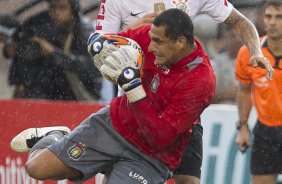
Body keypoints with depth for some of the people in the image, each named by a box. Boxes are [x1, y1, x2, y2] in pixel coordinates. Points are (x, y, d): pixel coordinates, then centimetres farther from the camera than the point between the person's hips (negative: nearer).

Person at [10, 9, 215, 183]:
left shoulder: (200, 82, -28)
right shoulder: (155, 35, -12)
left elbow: (160, 138, -29)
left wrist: (133, 86, -36)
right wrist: (99, 42, -20)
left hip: (150, 157, -4)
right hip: (113, 123, 4)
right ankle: (52, 137, 30)